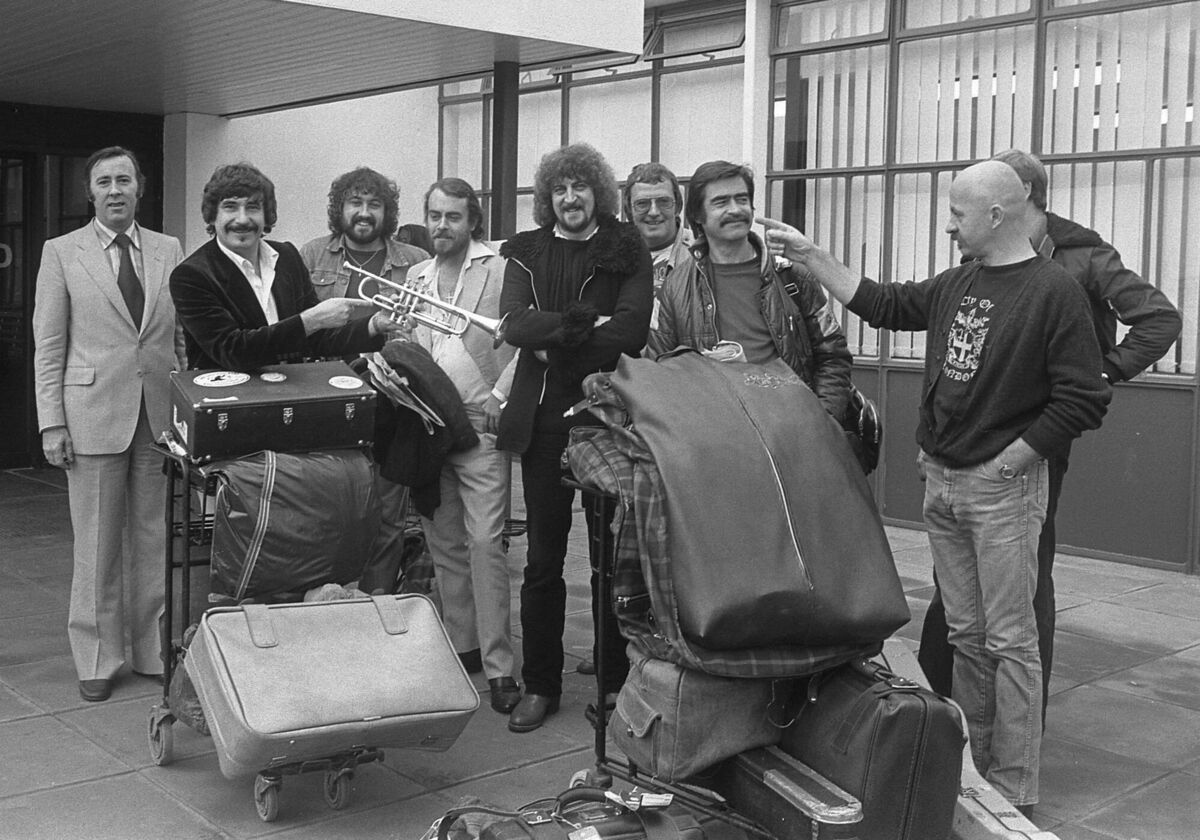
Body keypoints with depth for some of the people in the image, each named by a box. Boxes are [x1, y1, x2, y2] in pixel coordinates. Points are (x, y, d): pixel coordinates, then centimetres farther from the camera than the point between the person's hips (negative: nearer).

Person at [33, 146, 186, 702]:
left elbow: (184, 337, 9)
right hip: (93, 414, -2)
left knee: (154, 539, 8)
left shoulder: (169, 252, 8)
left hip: (161, 414, 2)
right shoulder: (62, 253, 2)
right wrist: (51, 422, -6)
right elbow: (48, 346, 0)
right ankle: (97, 659, 18)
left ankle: (153, 650, 21)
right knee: (97, 545, 5)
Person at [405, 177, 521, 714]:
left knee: (485, 543, -9)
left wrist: (500, 396, -16)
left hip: (481, 427, -6)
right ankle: (459, 644, 24)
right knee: (443, 543, 12)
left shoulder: (499, 271, -4)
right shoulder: (417, 276, 14)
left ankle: (499, 665, -4)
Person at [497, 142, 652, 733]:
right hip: (544, 419, 2)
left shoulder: (627, 252, 3)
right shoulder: (527, 253, 10)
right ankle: (540, 685, 18)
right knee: (543, 558, 8)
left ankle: (615, 683, 17)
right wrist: (585, 322, -18)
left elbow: (631, 330, -11)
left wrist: (553, 343, -12)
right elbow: (513, 323, -6)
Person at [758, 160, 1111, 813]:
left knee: (1009, 639, 0)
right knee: (964, 634, 14)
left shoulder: (1053, 290, -11)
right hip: (940, 482, 7)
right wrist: (809, 255, 17)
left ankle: (1012, 792, 10)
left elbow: (1083, 399, -14)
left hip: (1002, 489, -6)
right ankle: (967, 765, 26)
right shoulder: (957, 283, 10)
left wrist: (1007, 461, -13)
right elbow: (884, 304, 20)